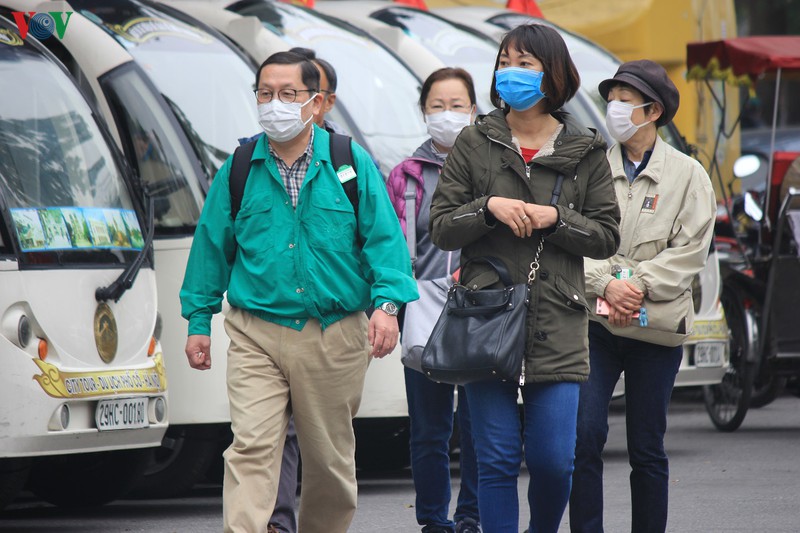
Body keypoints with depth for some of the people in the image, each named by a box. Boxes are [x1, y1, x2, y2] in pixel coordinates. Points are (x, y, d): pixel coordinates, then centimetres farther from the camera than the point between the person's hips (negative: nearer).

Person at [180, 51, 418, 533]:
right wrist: (199, 322, 10)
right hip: (256, 336, 0)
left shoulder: (352, 164, 3)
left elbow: (384, 238, 0)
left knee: (331, 456, 10)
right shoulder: (239, 171, 6)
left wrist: (387, 303, -14)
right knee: (252, 448, -14)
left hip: (336, 337, 0)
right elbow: (212, 246, 12)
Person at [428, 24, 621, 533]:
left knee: (554, 461, -3)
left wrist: (555, 218, -9)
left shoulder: (585, 151, 7)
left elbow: (607, 236, 7)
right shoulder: (475, 143, 7)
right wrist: (489, 208, -11)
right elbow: (441, 227, 7)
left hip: (556, 326, 0)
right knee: (497, 460, -1)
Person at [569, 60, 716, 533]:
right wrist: (606, 285, -16)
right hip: (594, 321, 1)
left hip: (656, 327, -1)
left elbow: (690, 250, -3)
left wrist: (637, 286, -14)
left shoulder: (687, 175, 3)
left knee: (647, 450, 6)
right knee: (585, 436, -11)